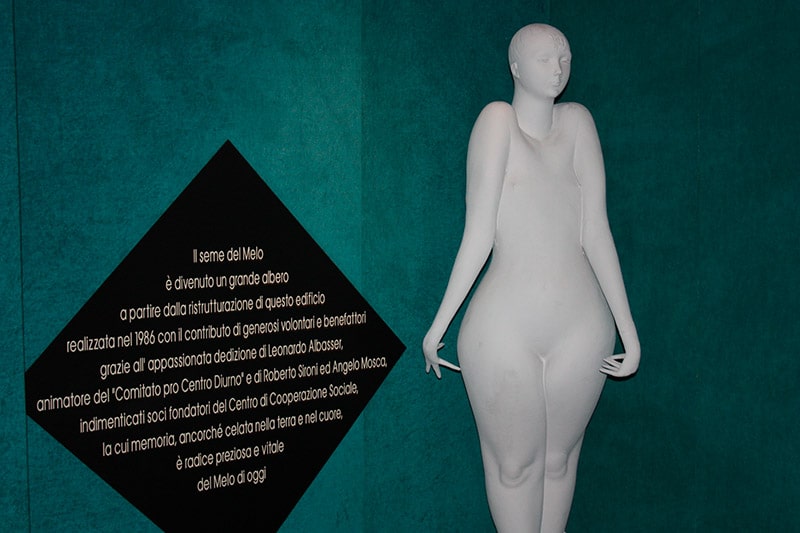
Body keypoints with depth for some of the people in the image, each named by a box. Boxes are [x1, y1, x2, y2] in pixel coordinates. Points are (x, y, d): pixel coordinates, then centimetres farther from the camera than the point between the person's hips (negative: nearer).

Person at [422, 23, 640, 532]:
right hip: (503, 328, -3)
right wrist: (439, 324, -4)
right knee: (514, 465, 7)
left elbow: (595, 229, 2)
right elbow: (478, 236, -4)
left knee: (560, 459, 14)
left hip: (580, 328, 3)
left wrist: (627, 326, 0)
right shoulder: (498, 118, -5)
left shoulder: (577, 121, 4)